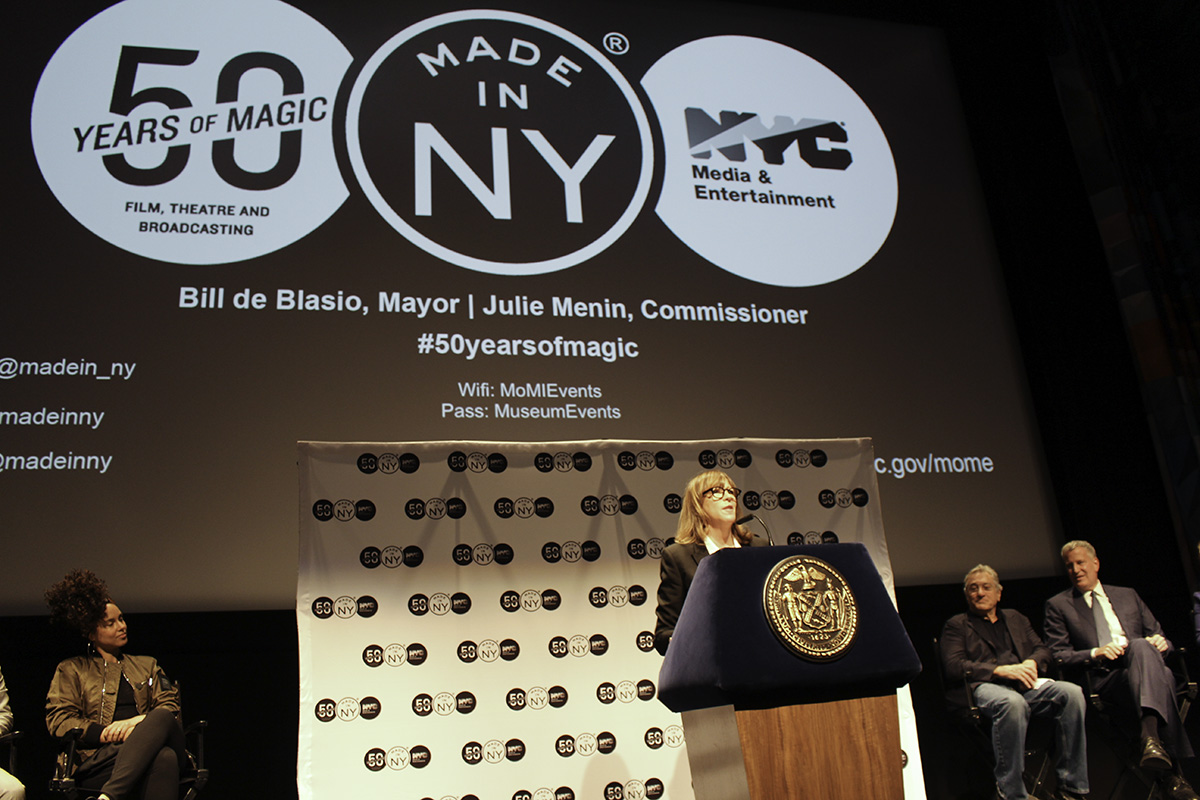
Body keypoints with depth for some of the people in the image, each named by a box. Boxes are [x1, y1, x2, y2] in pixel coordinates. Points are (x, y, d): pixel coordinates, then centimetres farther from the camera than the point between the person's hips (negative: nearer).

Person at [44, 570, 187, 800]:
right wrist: (106, 734, -9)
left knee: (161, 718, -38)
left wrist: (138, 722, -8)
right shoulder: (71, 670, 22)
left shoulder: (147, 665, 29)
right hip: (96, 759, -3)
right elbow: (58, 720, 7)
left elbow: (169, 707, 16)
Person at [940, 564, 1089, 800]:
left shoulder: (1015, 618, 30)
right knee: (1012, 702, -39)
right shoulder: (956, 625, 14)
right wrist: (1001, 670, -13)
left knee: (1072, 693, -25)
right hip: (983, 687, -5)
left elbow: (1042, 649, 21)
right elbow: (953, 666, -1)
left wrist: (1031, 663, -4)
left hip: (1024, 684, 5)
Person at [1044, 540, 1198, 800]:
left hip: (1140, 672, 3)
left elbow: (1158, 637, 25)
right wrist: (1095, 654, -11)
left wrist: (1161, 642, 0)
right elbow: (1057, 656, 6)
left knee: (1142, 646, -36)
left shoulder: (1127, 596, 27)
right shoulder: (1058, 605, 15)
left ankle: (1150, 736, -49)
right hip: (1103, 680, -3)